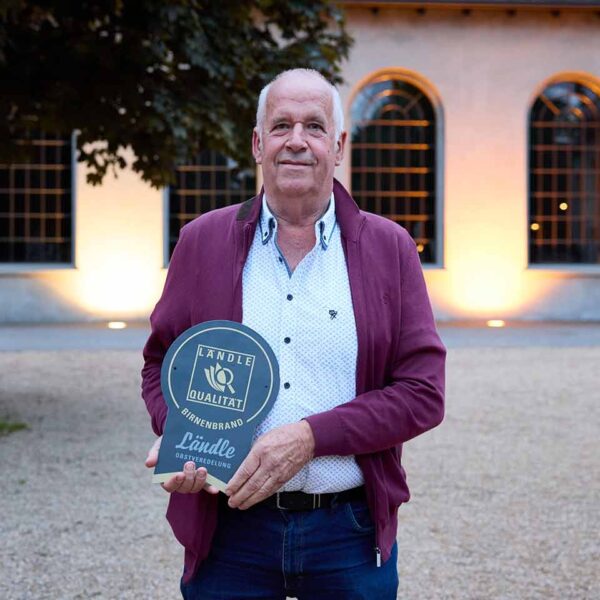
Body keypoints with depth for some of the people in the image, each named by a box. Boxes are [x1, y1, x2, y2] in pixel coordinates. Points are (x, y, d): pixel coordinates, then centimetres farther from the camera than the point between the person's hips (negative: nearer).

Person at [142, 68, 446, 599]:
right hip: (228, 530, 1)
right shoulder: (202, 243, 5)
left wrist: (310, 437, -15)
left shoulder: (390, 248, 1)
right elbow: (161, 364, 12)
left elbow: (423, 392, -3)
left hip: (352, 534, 0)